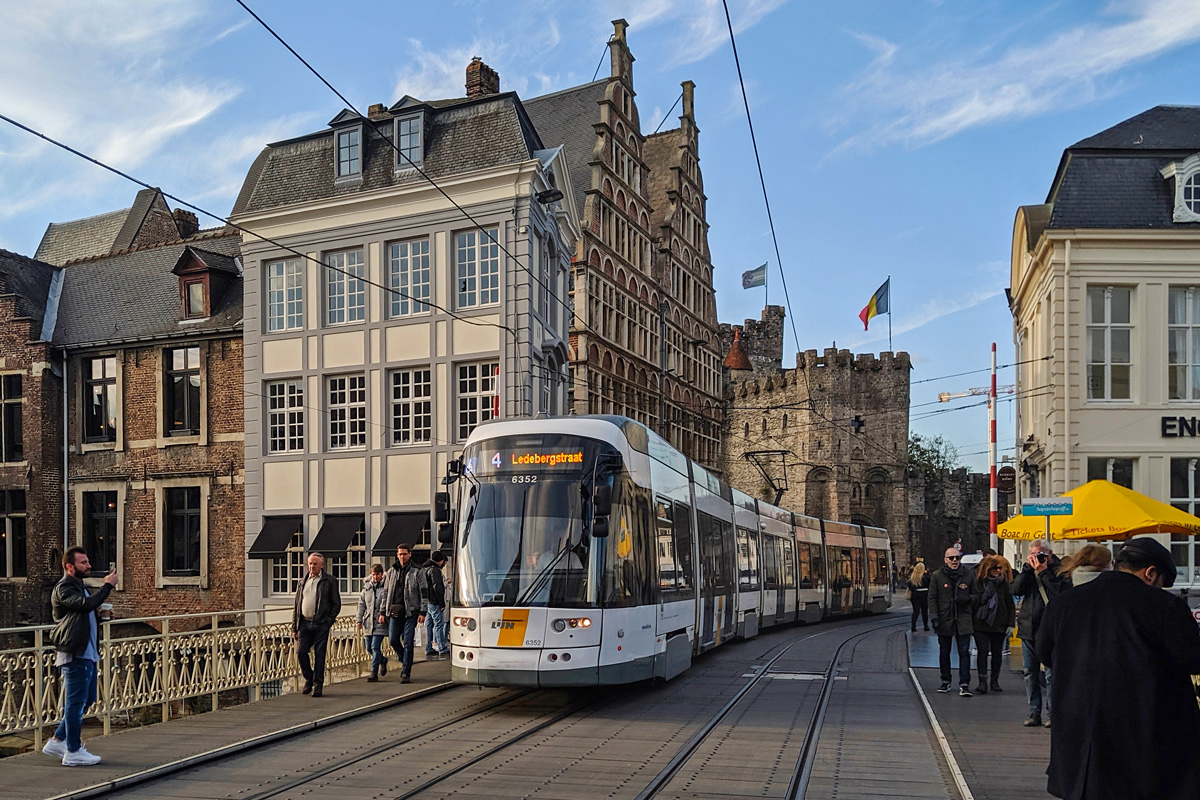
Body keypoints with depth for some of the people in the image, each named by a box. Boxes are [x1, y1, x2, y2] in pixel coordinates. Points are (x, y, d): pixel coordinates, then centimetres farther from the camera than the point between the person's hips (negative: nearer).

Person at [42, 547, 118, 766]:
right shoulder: (64, 588, -12)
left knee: (86, 700, 15)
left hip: (87, 654, 10)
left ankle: (58, 741, 25)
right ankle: (73, 752, 4)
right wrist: (107, 586, -21)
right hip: (74, 655, -10)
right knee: (76, 702, -4)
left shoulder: (79, 587, 20)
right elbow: (87, 604, -29)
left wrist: (100, 614, 12)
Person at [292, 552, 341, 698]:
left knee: (319, 655, -1)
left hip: (321, 624, -4)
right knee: (300, 652, -1)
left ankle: (318, 684, 8)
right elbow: (296, 606, 16)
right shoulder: (303, 582, 14)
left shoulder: (329, 581, 1)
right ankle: (309, 678, 22)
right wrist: (294, 627, 11)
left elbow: (336, 604, 1)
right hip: (304, 623, 4)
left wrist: (329, 621, -9)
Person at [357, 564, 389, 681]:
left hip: (380, 622, -5)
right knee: (369, 648, 10)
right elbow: (361, 603, 14)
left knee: (375, 647, -11)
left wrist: (382, 613, -26)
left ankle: (374, 673, -4)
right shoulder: (366, 586, 13)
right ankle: (383, 660, 37)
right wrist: (359, 619, 8)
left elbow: (385, 600, -13)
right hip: (368, 622, 5)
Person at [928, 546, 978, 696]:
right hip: (944, 620, 1)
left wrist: (966, 598, -10)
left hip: (963, 620, -1)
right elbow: (932, 597, 1)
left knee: (964, 652, -5)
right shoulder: (937, 576, 1)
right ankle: (945, 681, 24)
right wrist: (934, 616, -8)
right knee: (944, 652, 11)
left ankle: (964, 684, -2)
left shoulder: (969, 575, 4)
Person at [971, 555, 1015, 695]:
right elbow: (973, 601, 3)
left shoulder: (1004, 583, 5)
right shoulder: (978, 581, 0)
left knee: (997, 652, 8)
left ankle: (995, 681, 18)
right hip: (981, 624, -2)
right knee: (982, 651, -6)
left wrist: (1010, 624, 2)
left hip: (999, 624, 2)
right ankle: (983, 682, -6)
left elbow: (1010, 605, 8)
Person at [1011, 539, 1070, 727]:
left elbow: (1059, 594, -19)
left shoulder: (1060, 570, -3)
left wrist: (1043, 572, -15)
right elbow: (1016, 589, 0)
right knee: (1029, 672, 9)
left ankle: (1052, 713, 4)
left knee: (1049, 674, -5)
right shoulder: (1029, 570, 13)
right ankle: (1034, 713, 16)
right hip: (1028, 629, 6)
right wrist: (1028, 568, -7)